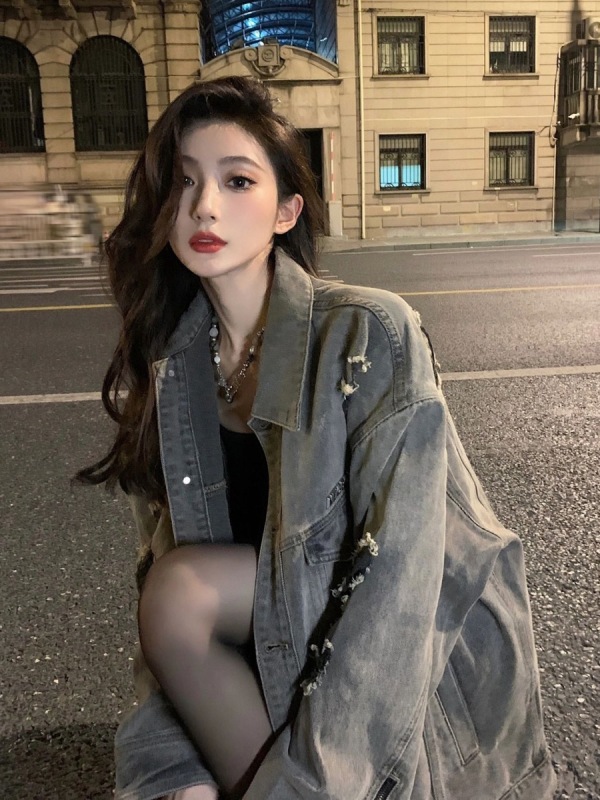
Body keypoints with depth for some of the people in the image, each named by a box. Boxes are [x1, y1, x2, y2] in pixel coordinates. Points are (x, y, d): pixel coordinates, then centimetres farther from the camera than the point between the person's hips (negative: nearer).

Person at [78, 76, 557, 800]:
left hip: (424, 641, -4)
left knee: (182, 589, -24)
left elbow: (395, 573, -24)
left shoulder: (370, 334, -20)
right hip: (280, 640, 5)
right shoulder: (170, 369, -4)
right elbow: (164, 554, -6)